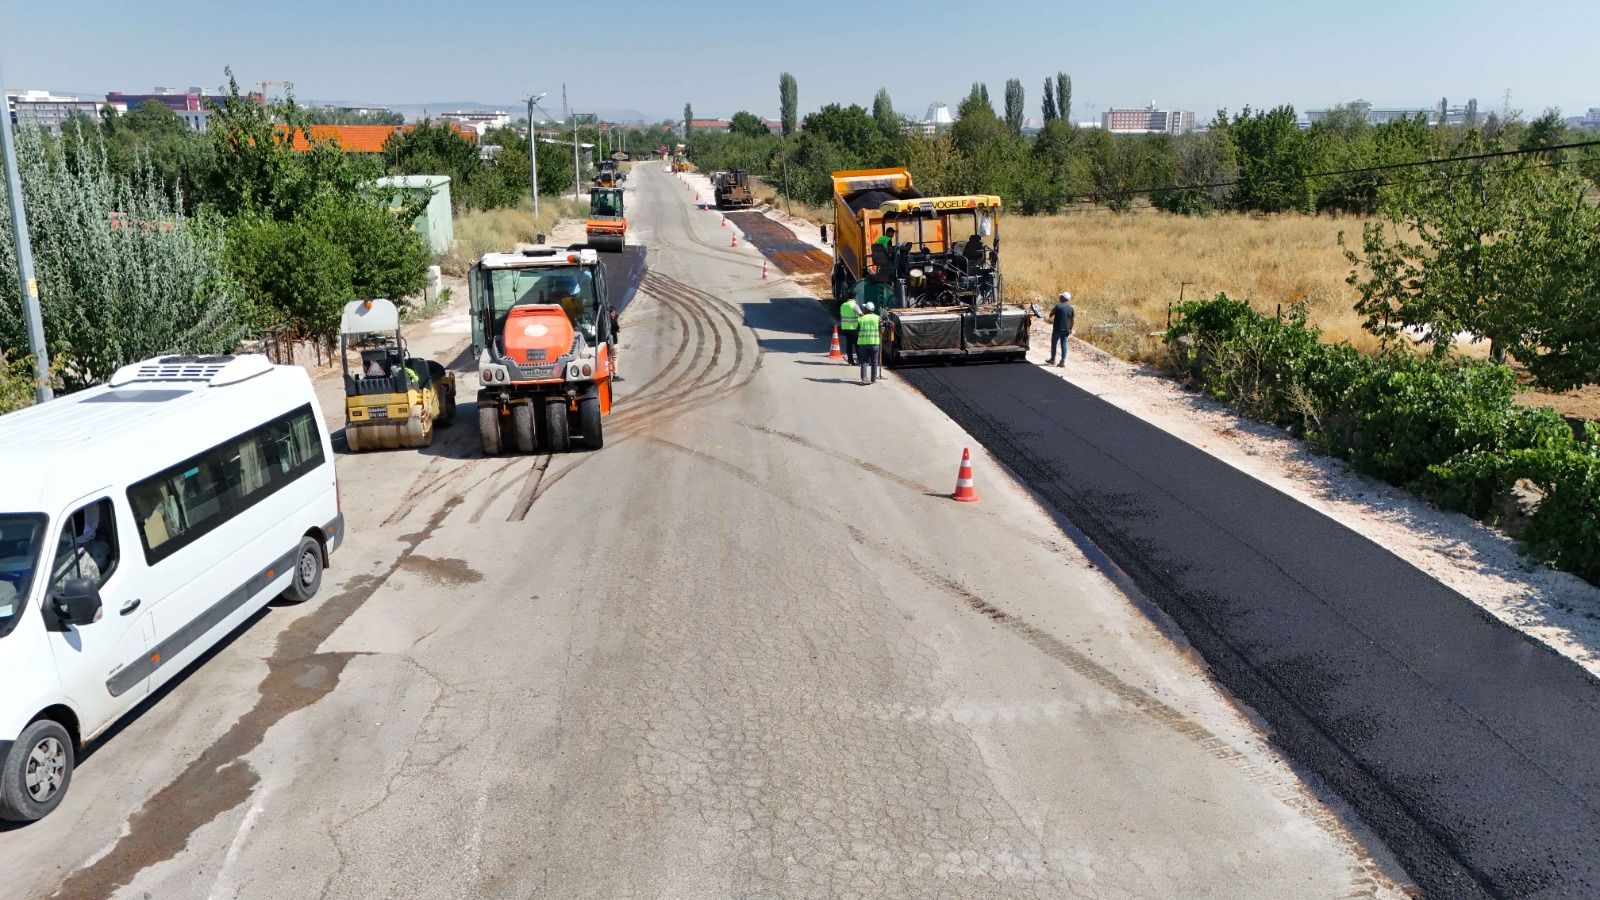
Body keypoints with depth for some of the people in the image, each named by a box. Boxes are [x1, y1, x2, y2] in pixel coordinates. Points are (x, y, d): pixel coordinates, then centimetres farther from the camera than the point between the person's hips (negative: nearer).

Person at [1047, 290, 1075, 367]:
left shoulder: (1058, 306, -13)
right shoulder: (1071, 308, 2)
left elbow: (1051, 314, -6)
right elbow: (1072, 320, 7)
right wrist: (1070, 329, 18)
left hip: (1057, 329, -4)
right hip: (1066, 330, 4)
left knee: (1054, 344, 11)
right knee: (1063, 345, 7)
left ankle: (1053, 360, 19)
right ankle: (1063, 361, 3)